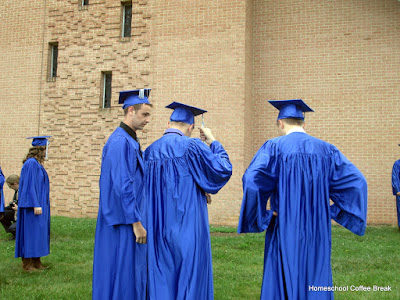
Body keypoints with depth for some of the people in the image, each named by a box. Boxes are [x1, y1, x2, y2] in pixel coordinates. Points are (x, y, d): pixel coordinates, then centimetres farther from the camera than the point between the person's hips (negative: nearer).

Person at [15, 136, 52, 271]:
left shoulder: (37, 164, 14)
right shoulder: (31, 163, -15)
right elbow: (30, 185, -20)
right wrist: (36, 205, -23)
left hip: (39, 204, 10)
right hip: (32, 206, -10)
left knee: (38, 233, 12)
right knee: (30, 233, -4)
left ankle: (36, 261, 18)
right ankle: (27, 264, 4)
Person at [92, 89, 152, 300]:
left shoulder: (131, 141, 15)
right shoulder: (119, 141, -17)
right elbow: (122, 185, -22)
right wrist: (135, 222, -21)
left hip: (131, 220, 10)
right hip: (123, 223, -10)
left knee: (133, 273, 16)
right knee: (122, 275, -2)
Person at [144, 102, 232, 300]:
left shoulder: (150, 151, 7)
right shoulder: (191, 146, -10)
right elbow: (223, 169, -5)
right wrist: (213, 142, 7)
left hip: (158, 229, 6)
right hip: (188, 227, -5)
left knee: (162, 280, 12)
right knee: (190, 276, 5)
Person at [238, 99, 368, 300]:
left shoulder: (274, 147, -6)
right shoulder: (326, 150, 5)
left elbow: (252, 181, -21)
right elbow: (356, 182, -1)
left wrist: (263, 216, -11)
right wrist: (333, 211, 3)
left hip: (285, 233, -3)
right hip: (318, 235, 4)